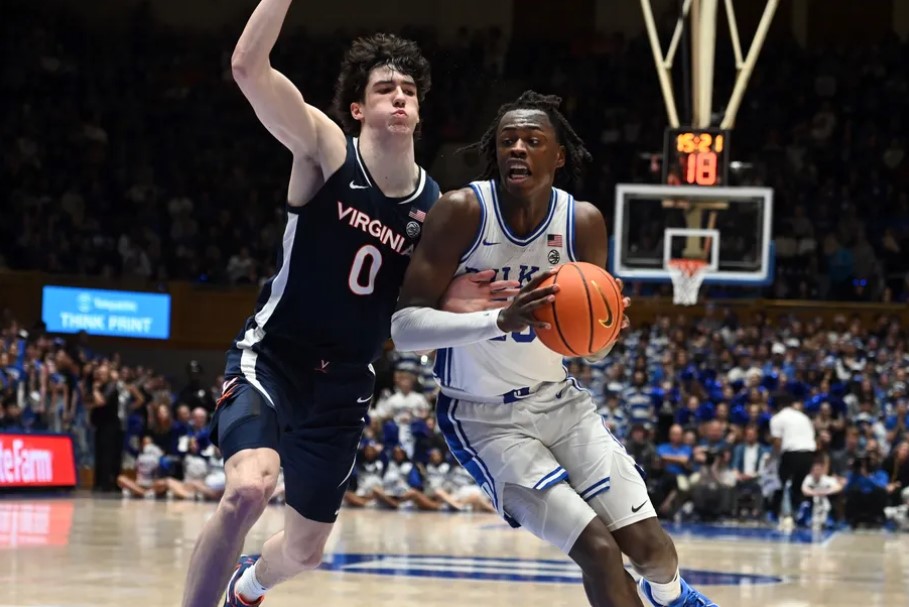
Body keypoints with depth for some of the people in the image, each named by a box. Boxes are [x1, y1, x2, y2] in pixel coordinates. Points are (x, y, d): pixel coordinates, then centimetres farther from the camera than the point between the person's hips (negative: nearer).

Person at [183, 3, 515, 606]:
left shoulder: (435, 207, 0)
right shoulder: (326, 150, -11)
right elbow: (248, 66, -25)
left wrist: (454, 305, -14)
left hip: (345, 382, 5)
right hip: (271, 356, -5)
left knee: (306, 547, 18)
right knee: (248, 489, -34)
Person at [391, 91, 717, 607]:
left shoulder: (584, 222, -8)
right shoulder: (462, 211, -21)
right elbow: (404, 327, -27)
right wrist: (501, 320, -40)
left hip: (557, 399, 4)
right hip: (484, 417, -4)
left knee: (648, 542, 3)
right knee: (597, 548, -17)